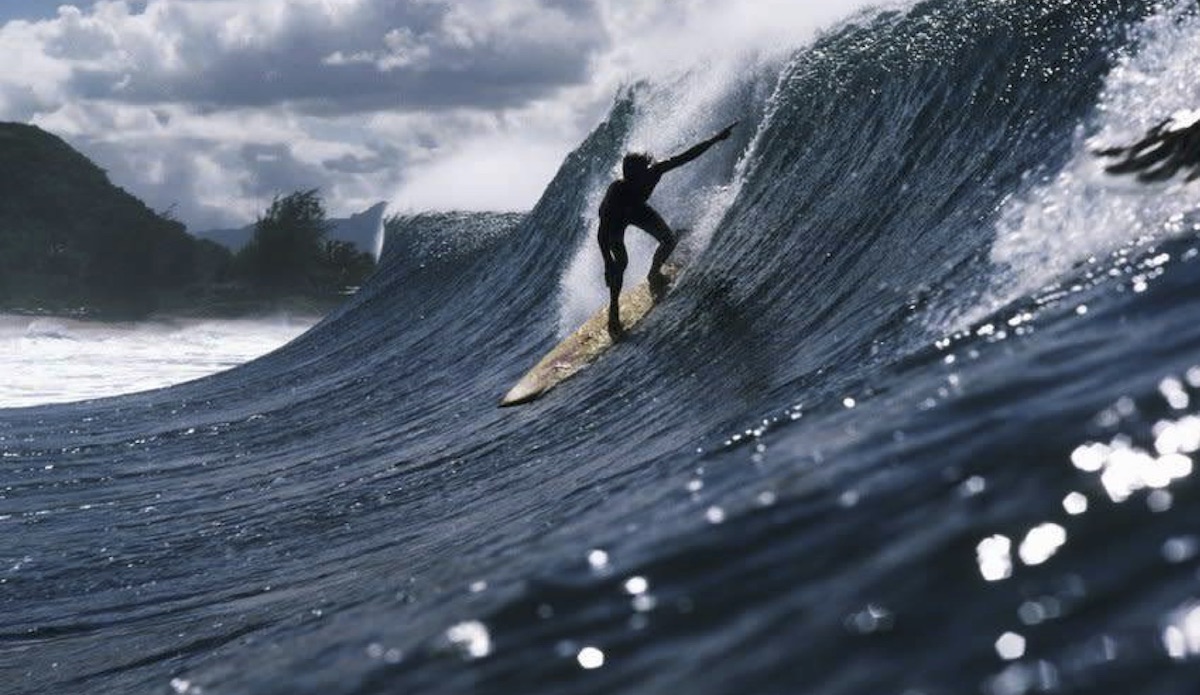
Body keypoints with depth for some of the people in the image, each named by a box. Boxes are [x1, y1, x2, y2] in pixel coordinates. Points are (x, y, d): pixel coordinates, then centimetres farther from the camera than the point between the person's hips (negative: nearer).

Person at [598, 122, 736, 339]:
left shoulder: (653, 172, -35)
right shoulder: (616, 192, -45)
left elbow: (686, 156, -26)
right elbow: (602, 233, -41)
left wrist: (715, 139, -27)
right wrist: (608, 264, -45)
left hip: (637, 209, 5)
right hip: (614, 219, -5)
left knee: (669, 239, -5)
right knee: (621, 260, -15)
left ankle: (654, 274, 24)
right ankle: (614, 310, 0)